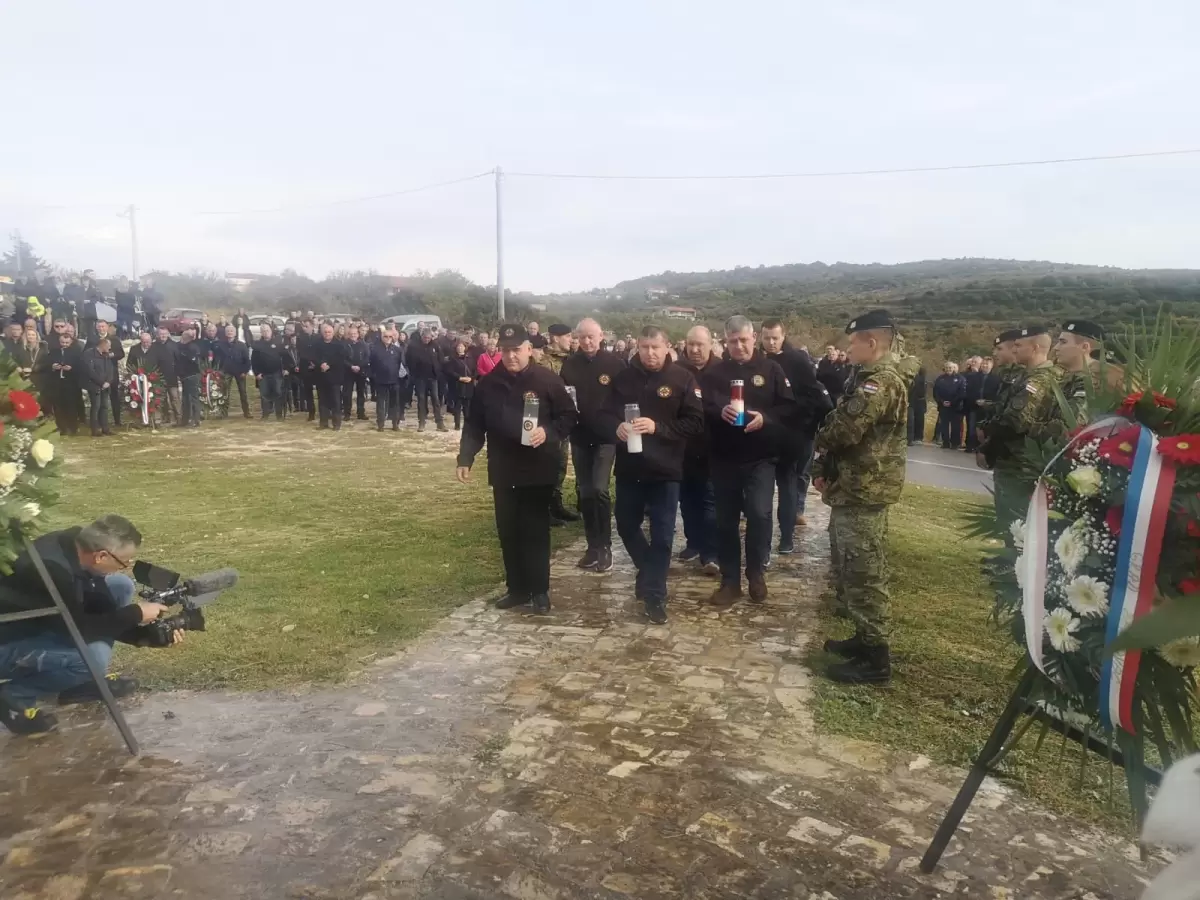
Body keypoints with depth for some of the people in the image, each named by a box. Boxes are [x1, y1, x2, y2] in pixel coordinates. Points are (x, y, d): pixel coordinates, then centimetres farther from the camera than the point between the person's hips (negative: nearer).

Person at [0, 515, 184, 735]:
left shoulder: (78, 548, -9)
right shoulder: (51, 569, -35)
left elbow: (100, 613, 1)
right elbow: (79, 629, -28)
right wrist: (136, 613, -19)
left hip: (39, 622, 9)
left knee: (120, 587, -3)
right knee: (94, 655, -31)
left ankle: (83, 681, 6)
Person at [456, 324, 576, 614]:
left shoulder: (548, 380, -6)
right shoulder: (489, 384, 4)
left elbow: (569, 417, -4)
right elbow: (474, 425, 8)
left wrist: (548, 432, -21)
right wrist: (465, 458, 1)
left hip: (539, 471, -4)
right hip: (503, 471, 4)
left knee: (536, 532, 2)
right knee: (508, 533, 10)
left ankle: (540, 590, 14)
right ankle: (517, 588, 24)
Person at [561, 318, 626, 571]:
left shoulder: (615, 363, -5)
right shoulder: (569, 364, 3)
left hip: (606, 436, -3)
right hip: (580, 436, 4)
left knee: (599, 489, -13)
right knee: (585, 492, 8)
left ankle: (605, 546, 1)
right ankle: (593, 546, 20)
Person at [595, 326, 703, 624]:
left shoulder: (682, 379, -6)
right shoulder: (623, 377, 4)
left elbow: (695, 422, -11)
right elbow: (603, 415, 5)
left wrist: (657, 427, -22)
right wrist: (616, 427, -18)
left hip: (664, 468, -3)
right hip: (629, 467, 4)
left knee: (662, 535, 2)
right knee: (626, 526, 16)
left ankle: (655, 594, 15)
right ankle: (650, 571, 42)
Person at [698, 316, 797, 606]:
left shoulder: (771, 369, 2)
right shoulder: (713, 372, 5)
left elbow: (790, 408, -2)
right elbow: (700, 409, -2)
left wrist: (765, 417, -19)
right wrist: (719, 412, -22)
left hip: (761, 457, -2)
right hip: (724, 457, 2)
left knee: (759, 513, -15)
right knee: (726, 520, 7)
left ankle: (756, 572, 9)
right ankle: (730, 580, 20)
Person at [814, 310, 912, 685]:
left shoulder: (881, 382, -18)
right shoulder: (871, 378, 17)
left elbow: (843, 429, -26)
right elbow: (845, 426, 18)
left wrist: (820, 440, -3)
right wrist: (823, 468, 4)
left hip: (863, 492, -11)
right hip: (856, 488, 11)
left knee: (863, 575, -4)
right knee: (852, 570, 18)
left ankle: (875, 659, 5)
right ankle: (865, 639, 30)